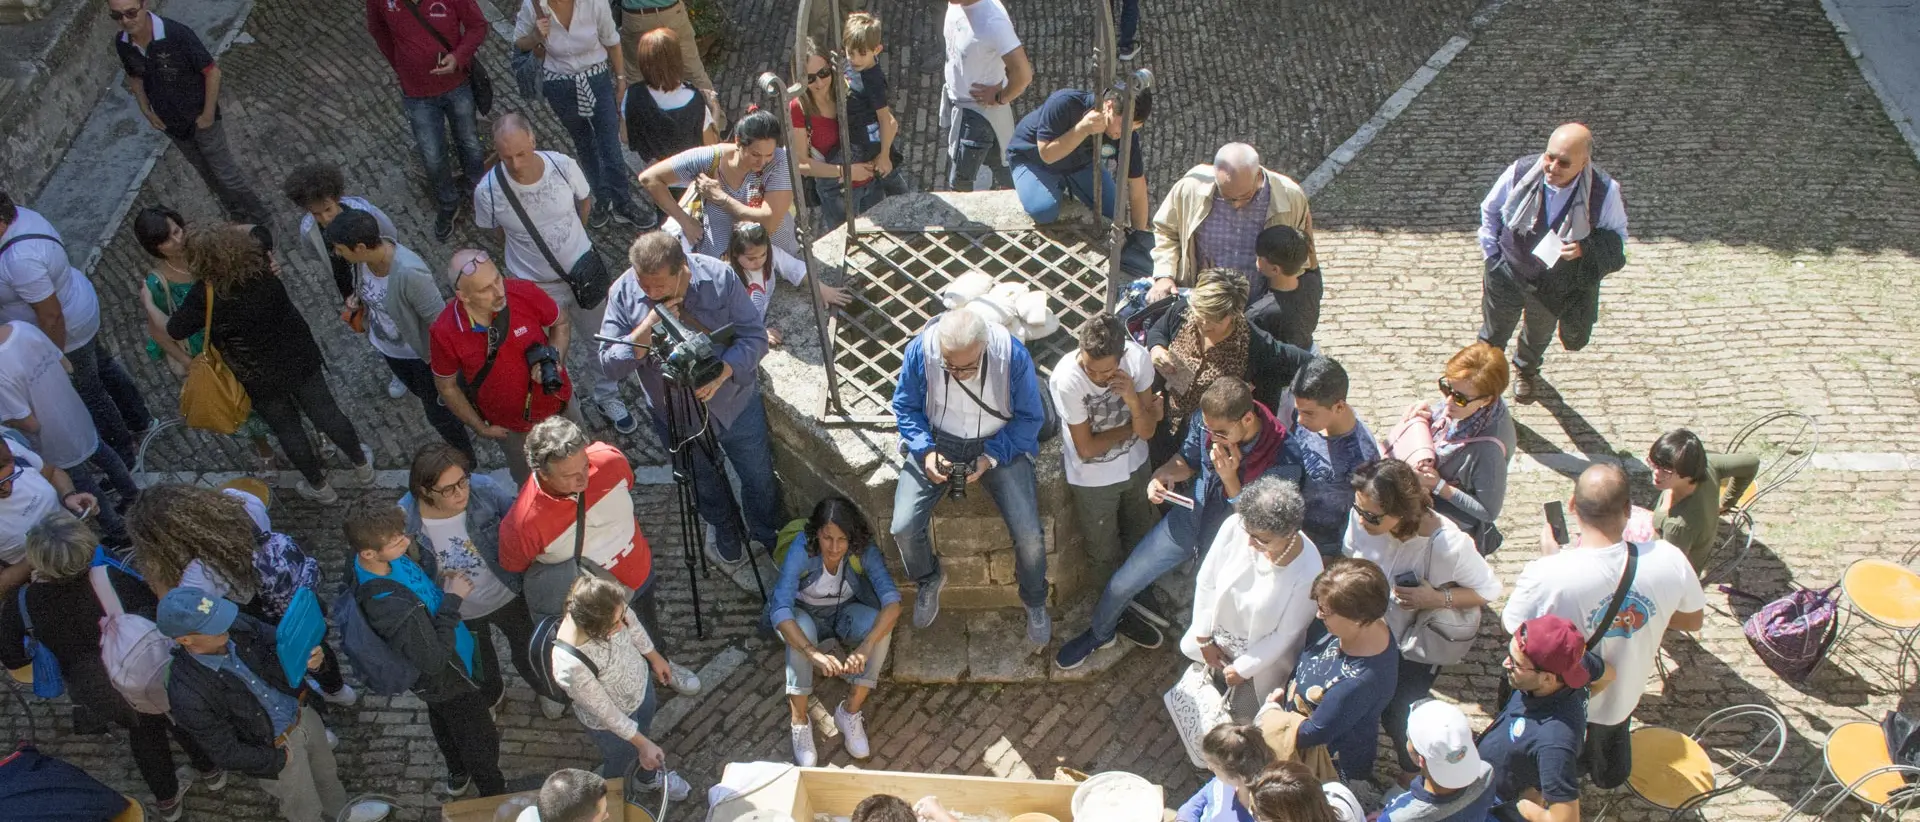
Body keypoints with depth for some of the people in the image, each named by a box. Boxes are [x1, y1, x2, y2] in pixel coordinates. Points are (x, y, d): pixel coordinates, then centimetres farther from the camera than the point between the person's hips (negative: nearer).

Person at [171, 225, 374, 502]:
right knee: (325, 412, 21)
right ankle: (362, 464, 41)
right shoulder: (259, 263, -17)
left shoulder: (203, 297, -29)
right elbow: (257, 230, 6)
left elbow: (174, 331, -13)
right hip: (299, 357, 3)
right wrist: (221, 231, 2)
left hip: (260, 379, -3)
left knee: (288, 430, 20)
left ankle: (319, 487, 39)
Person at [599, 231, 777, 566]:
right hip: (676, 416, 1)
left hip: (736, 403, -1)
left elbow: (754, 335, -19)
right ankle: (726, 533, 59)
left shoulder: (719, 277, -24)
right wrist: (647, 328, -35)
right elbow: (610, 363, -20)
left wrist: (722, 372, -36)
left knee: (759, 478, 21)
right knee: (706, 486, 27)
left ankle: (767, 537, 52)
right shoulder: (623, 293, -22)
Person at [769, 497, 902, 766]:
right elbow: (780, 610, -42)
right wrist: (814, 653, -57)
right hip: (803, 613, -2)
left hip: (844, 613, 2)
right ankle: (799, 721, -22)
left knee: (880, 624, -30)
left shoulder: (864, 551, -27)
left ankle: (850, 711, -13)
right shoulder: (801, 550, -33)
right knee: (802, 630, -37)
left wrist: (866, 647, -51)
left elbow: (892, 601, -36)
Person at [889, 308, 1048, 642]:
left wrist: (992, 457, -21)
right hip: (938, 442, 1)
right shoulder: (920, 351, -21)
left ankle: (1035, 601, 18)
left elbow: (1029, 418, -10)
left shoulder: (1013, 355, -24)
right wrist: (926, 451, -18)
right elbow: (905, 407, -4)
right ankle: (929, 580, 22)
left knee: (1029, 536, -15)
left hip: (999, 445, -1)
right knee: (904, 529, -14)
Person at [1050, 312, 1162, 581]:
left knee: (1141, 538, 28)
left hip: (1135, 464, 4)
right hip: (1093, 477, -4)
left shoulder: (1138, 358, -26)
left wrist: (1133, 400, -37)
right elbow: (1087, 448, -24)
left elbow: (1147, 431, -17)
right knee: (1104, 554, 18)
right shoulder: (1066, 379, -36)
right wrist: (1133, 425, -16)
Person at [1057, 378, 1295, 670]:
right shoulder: (1207, 420, -20)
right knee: (1120, 584, 7)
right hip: (1189, 517, 3)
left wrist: (1230, 478, -37)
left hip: (1230, 540, -3)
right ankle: (1099, 634, 37)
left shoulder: (1281, 459, -31)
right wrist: (1163, 475, -21)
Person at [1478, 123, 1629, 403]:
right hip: (1506, 275, -1)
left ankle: (1526, 369, 65)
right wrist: (1492, 252, -3)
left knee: (1539, 335, 31)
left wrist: (1586, 248, -30)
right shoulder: (1520, 173, -26)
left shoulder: (1604, 191, -29)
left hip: (1555, 287, 1)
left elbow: (1617, 235, -10)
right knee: (1493, 336, 21)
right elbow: (1490, 210, -5)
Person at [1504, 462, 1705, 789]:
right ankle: (1610, 778, 68)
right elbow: (1693, 621, -9)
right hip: (1624, 694, 4)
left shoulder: (1546, 574, -40)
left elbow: (1511, 627, -18)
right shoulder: (1669, 560, -29)